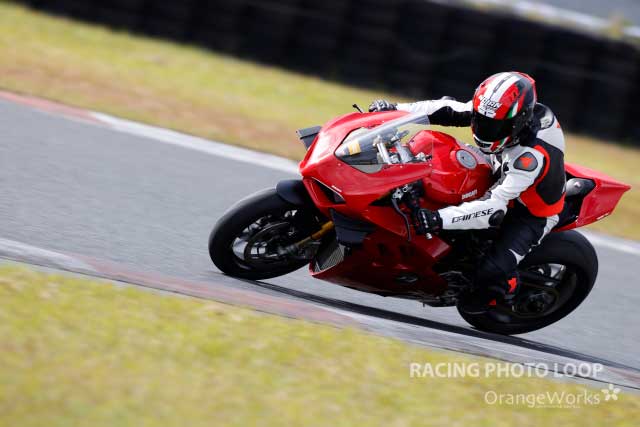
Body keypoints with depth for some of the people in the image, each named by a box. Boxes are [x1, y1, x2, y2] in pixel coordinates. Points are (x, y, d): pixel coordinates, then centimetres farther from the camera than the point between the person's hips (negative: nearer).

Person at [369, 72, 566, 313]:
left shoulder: (533, 156, -42)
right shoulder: (501, 113, -21)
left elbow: (495, 206, -46)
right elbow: (450, 110, -13)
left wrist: (439, 219, -54)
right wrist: (396, 109, -23)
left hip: (530, 213, -8)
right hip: (501, 181, 8)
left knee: (491, 272, -23)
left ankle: (508, 292, 13)